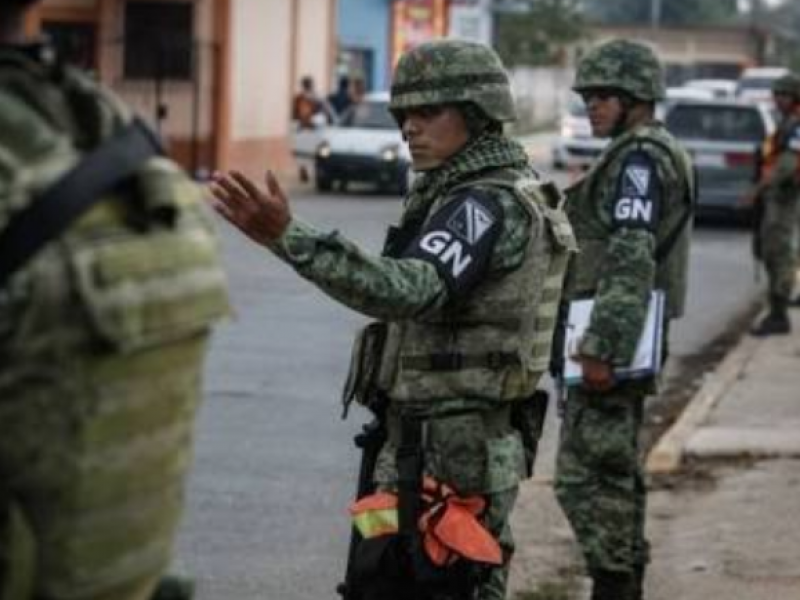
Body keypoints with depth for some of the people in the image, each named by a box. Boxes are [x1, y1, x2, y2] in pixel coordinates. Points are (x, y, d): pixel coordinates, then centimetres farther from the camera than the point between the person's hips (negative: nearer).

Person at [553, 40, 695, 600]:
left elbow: (630, 260, -24)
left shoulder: (640, 157, -14)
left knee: (587, 474, -10)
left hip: (611, 337, -11)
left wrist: (600, 346, -28)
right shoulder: (657, 154, 19)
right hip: (630, 341, 11)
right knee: (617, 471, 16)